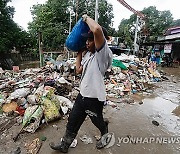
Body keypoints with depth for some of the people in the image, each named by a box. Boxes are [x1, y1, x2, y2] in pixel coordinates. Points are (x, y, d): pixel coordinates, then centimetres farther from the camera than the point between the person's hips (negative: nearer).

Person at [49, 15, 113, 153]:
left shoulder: (103, 53, -21)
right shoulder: (88, 54, 7)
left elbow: (97, 30, -38)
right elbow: (79, 70, 12)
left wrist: (86, 18, -18)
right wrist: (79, 52, 12)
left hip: (95, 98, -8)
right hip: (82, 95, 8)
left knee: (98, 122, 21)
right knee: (72, 121, 19)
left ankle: (105, 136, 55)